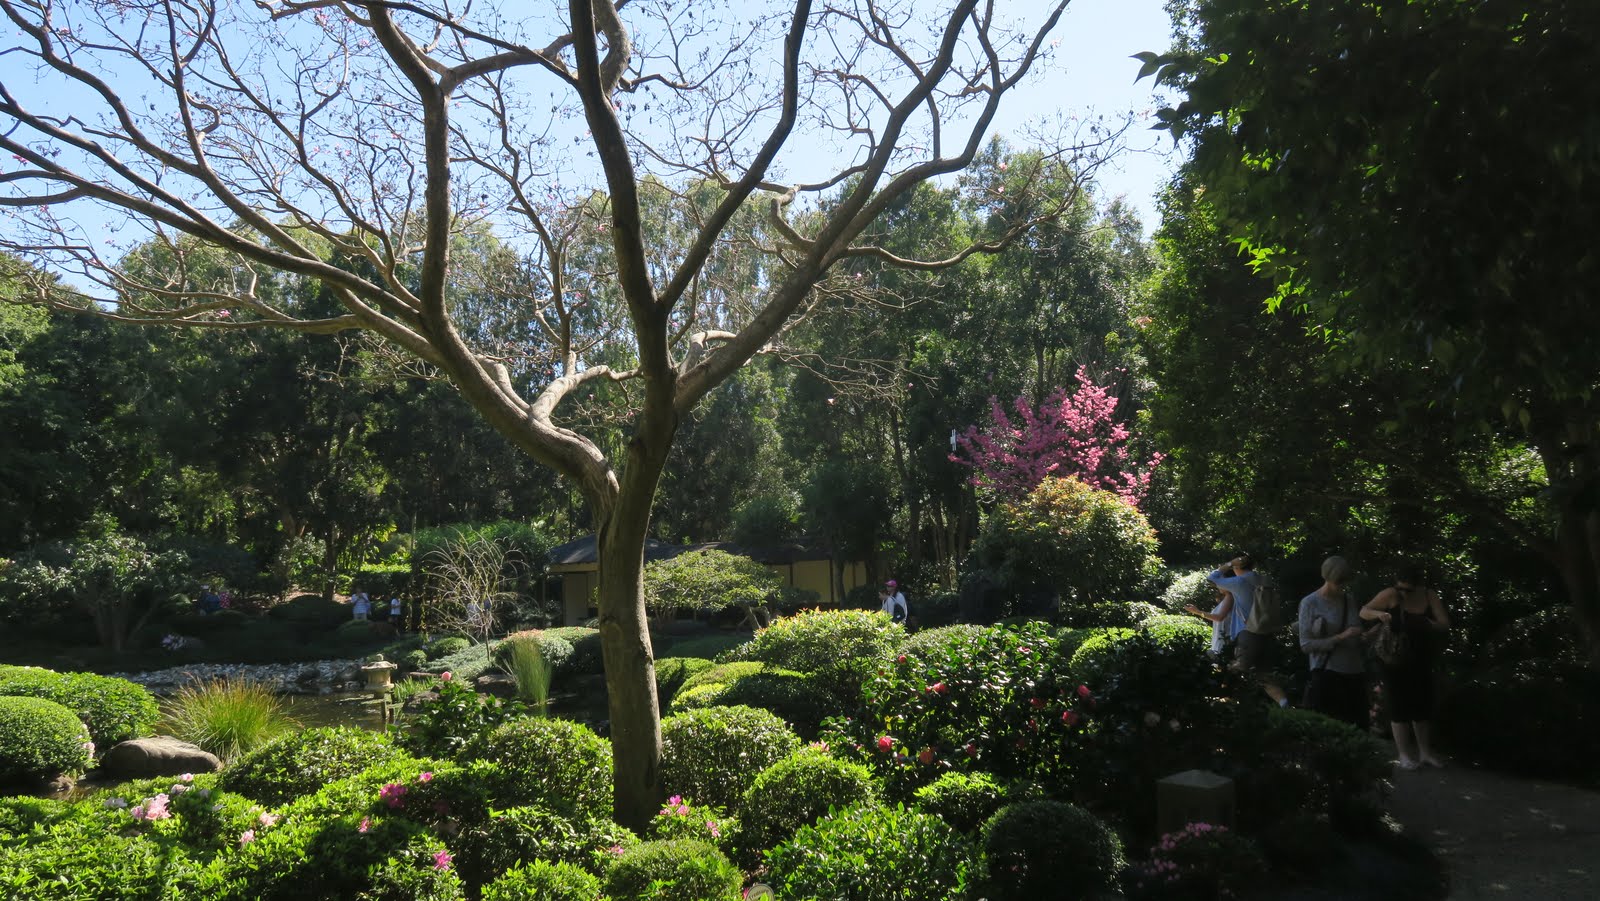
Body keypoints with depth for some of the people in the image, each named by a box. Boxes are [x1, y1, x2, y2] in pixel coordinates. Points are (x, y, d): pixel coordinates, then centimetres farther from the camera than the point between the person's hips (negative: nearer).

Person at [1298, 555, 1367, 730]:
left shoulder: (1349, 600, 11)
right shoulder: (1310, 603, -3)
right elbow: (1306, 645, -8)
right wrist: (1340, 638, -16)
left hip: (1355, 674, 5)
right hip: (1327, 676, -5)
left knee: (1359, 728, 1)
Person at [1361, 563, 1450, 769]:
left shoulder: (1430, 596, -5)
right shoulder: (1391, 595, -14)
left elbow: (1445, 624, -9)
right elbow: (1364, 612, -11)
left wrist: (1427, 624, -30)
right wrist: (1379, 614, -32)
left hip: (1420, 661, 4)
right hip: (1394, 661, -4)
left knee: (1423, 705, 10)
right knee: (1400, 705, -1)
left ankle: (1425, 752, 21)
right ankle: (1404, 755, 5)